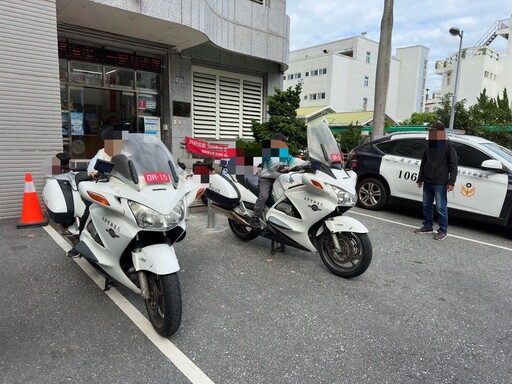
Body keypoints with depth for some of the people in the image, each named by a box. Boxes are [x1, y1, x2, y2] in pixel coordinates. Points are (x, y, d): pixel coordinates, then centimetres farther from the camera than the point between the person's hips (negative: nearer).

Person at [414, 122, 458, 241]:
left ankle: (443, 231, 5)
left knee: (441, 207, -3)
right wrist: (420, 179, 18)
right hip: (427, 182, 7)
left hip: (440, 183, -6)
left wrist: (451, 182, -14)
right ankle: (428, 226, 24)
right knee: (427, 205, 12)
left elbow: (454, 165, -7)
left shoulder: (448, 146, -5)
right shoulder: (428, 146, 14)